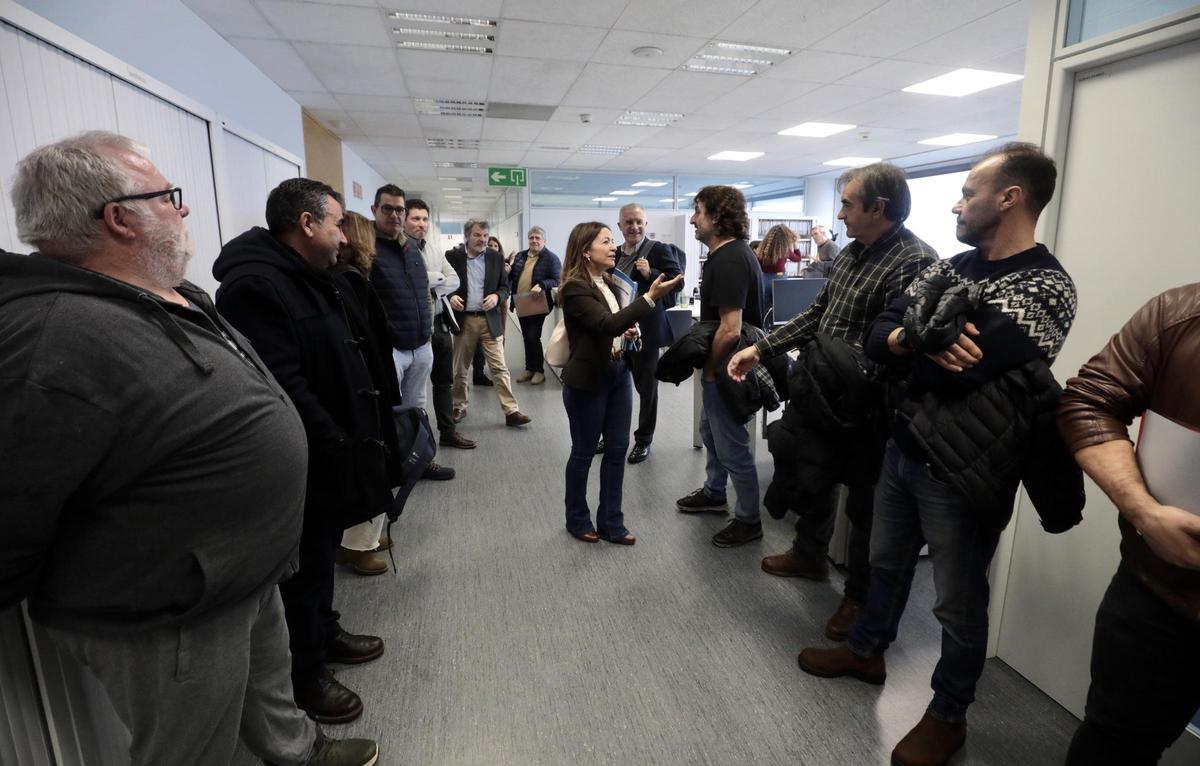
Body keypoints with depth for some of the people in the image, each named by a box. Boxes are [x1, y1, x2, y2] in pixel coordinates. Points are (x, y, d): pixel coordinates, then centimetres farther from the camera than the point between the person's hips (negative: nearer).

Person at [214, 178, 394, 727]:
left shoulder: (310, 279, 11)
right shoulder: (254, 286, -23)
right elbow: (281, 388, -29)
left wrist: (352, 440, 13)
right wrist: (336, 448, -20)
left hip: (328, 453, 10)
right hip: (305, 465, -10)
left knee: (322, 554, 24)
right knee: (304, 566, 8)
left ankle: (324, 633, 44)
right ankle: (304, 674, 28)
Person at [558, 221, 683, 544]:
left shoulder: (610, 284, 10)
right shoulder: (575, 288, -15)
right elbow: (606, 324, -29)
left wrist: (627, 331, 3)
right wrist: (650, 297, -34)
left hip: (618, 373, 8)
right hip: (588, 379, -7)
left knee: (617, 449, 10)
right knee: (584, 453, 7)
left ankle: (610, 522, 23)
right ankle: (577, 520, 27)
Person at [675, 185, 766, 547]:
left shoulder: (729, 260, -25)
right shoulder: (732, 252, 8)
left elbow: (730, 330, -31)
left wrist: (710, 368, -16)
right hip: (721, 365, 10)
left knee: (731, 446, 4)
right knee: (710, 430, 25)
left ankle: (748, 520, 22)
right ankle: (713, 493, 45)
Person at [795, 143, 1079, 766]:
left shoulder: (1045, 288, -18)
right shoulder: (951, 267, 6)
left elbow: (953, 374, -29)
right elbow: (877, 338, 0)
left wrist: (918, 339, -10)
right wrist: (927, 342, -19)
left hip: (961, 474, -7)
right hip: (903, 448, 7)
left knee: (958, 601, 13)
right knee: (887, 561, 24)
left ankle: (948, 715, 35)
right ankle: (866, 650, 47)